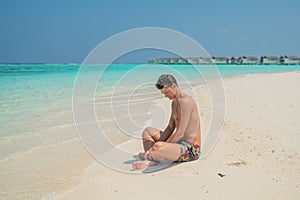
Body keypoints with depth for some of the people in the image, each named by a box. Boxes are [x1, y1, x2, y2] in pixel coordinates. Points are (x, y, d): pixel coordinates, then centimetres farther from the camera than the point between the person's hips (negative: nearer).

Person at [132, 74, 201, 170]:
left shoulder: (185, 102, -18)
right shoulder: (175, 102, 14)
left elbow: (180, 133, -22)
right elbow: (170, 128, 15)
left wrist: (160, 146, -18)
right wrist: (157, 143, 1)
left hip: (191, 149, -11)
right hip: (179, 143, 11)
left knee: (159, 147, -38)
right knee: (147, 131, 16)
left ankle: (149, 156, -2)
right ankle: (151, 159, -9)